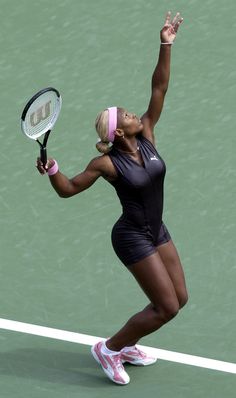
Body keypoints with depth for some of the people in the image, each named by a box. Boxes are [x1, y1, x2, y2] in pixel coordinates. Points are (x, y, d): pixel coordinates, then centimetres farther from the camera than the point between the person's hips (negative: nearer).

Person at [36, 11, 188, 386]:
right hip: (133, 238, -7)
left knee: (179, 299, 12)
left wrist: (166, 46, -15)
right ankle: (109, 349, 9)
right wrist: (52, 170, -28)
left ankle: (127, 345, 30)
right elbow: (68, 189, -8)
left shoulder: (146, 135, -5)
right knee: (167, 307, -7)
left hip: (157, 231, 7)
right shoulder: (107, 163, -19)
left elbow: (159, 88, -8)